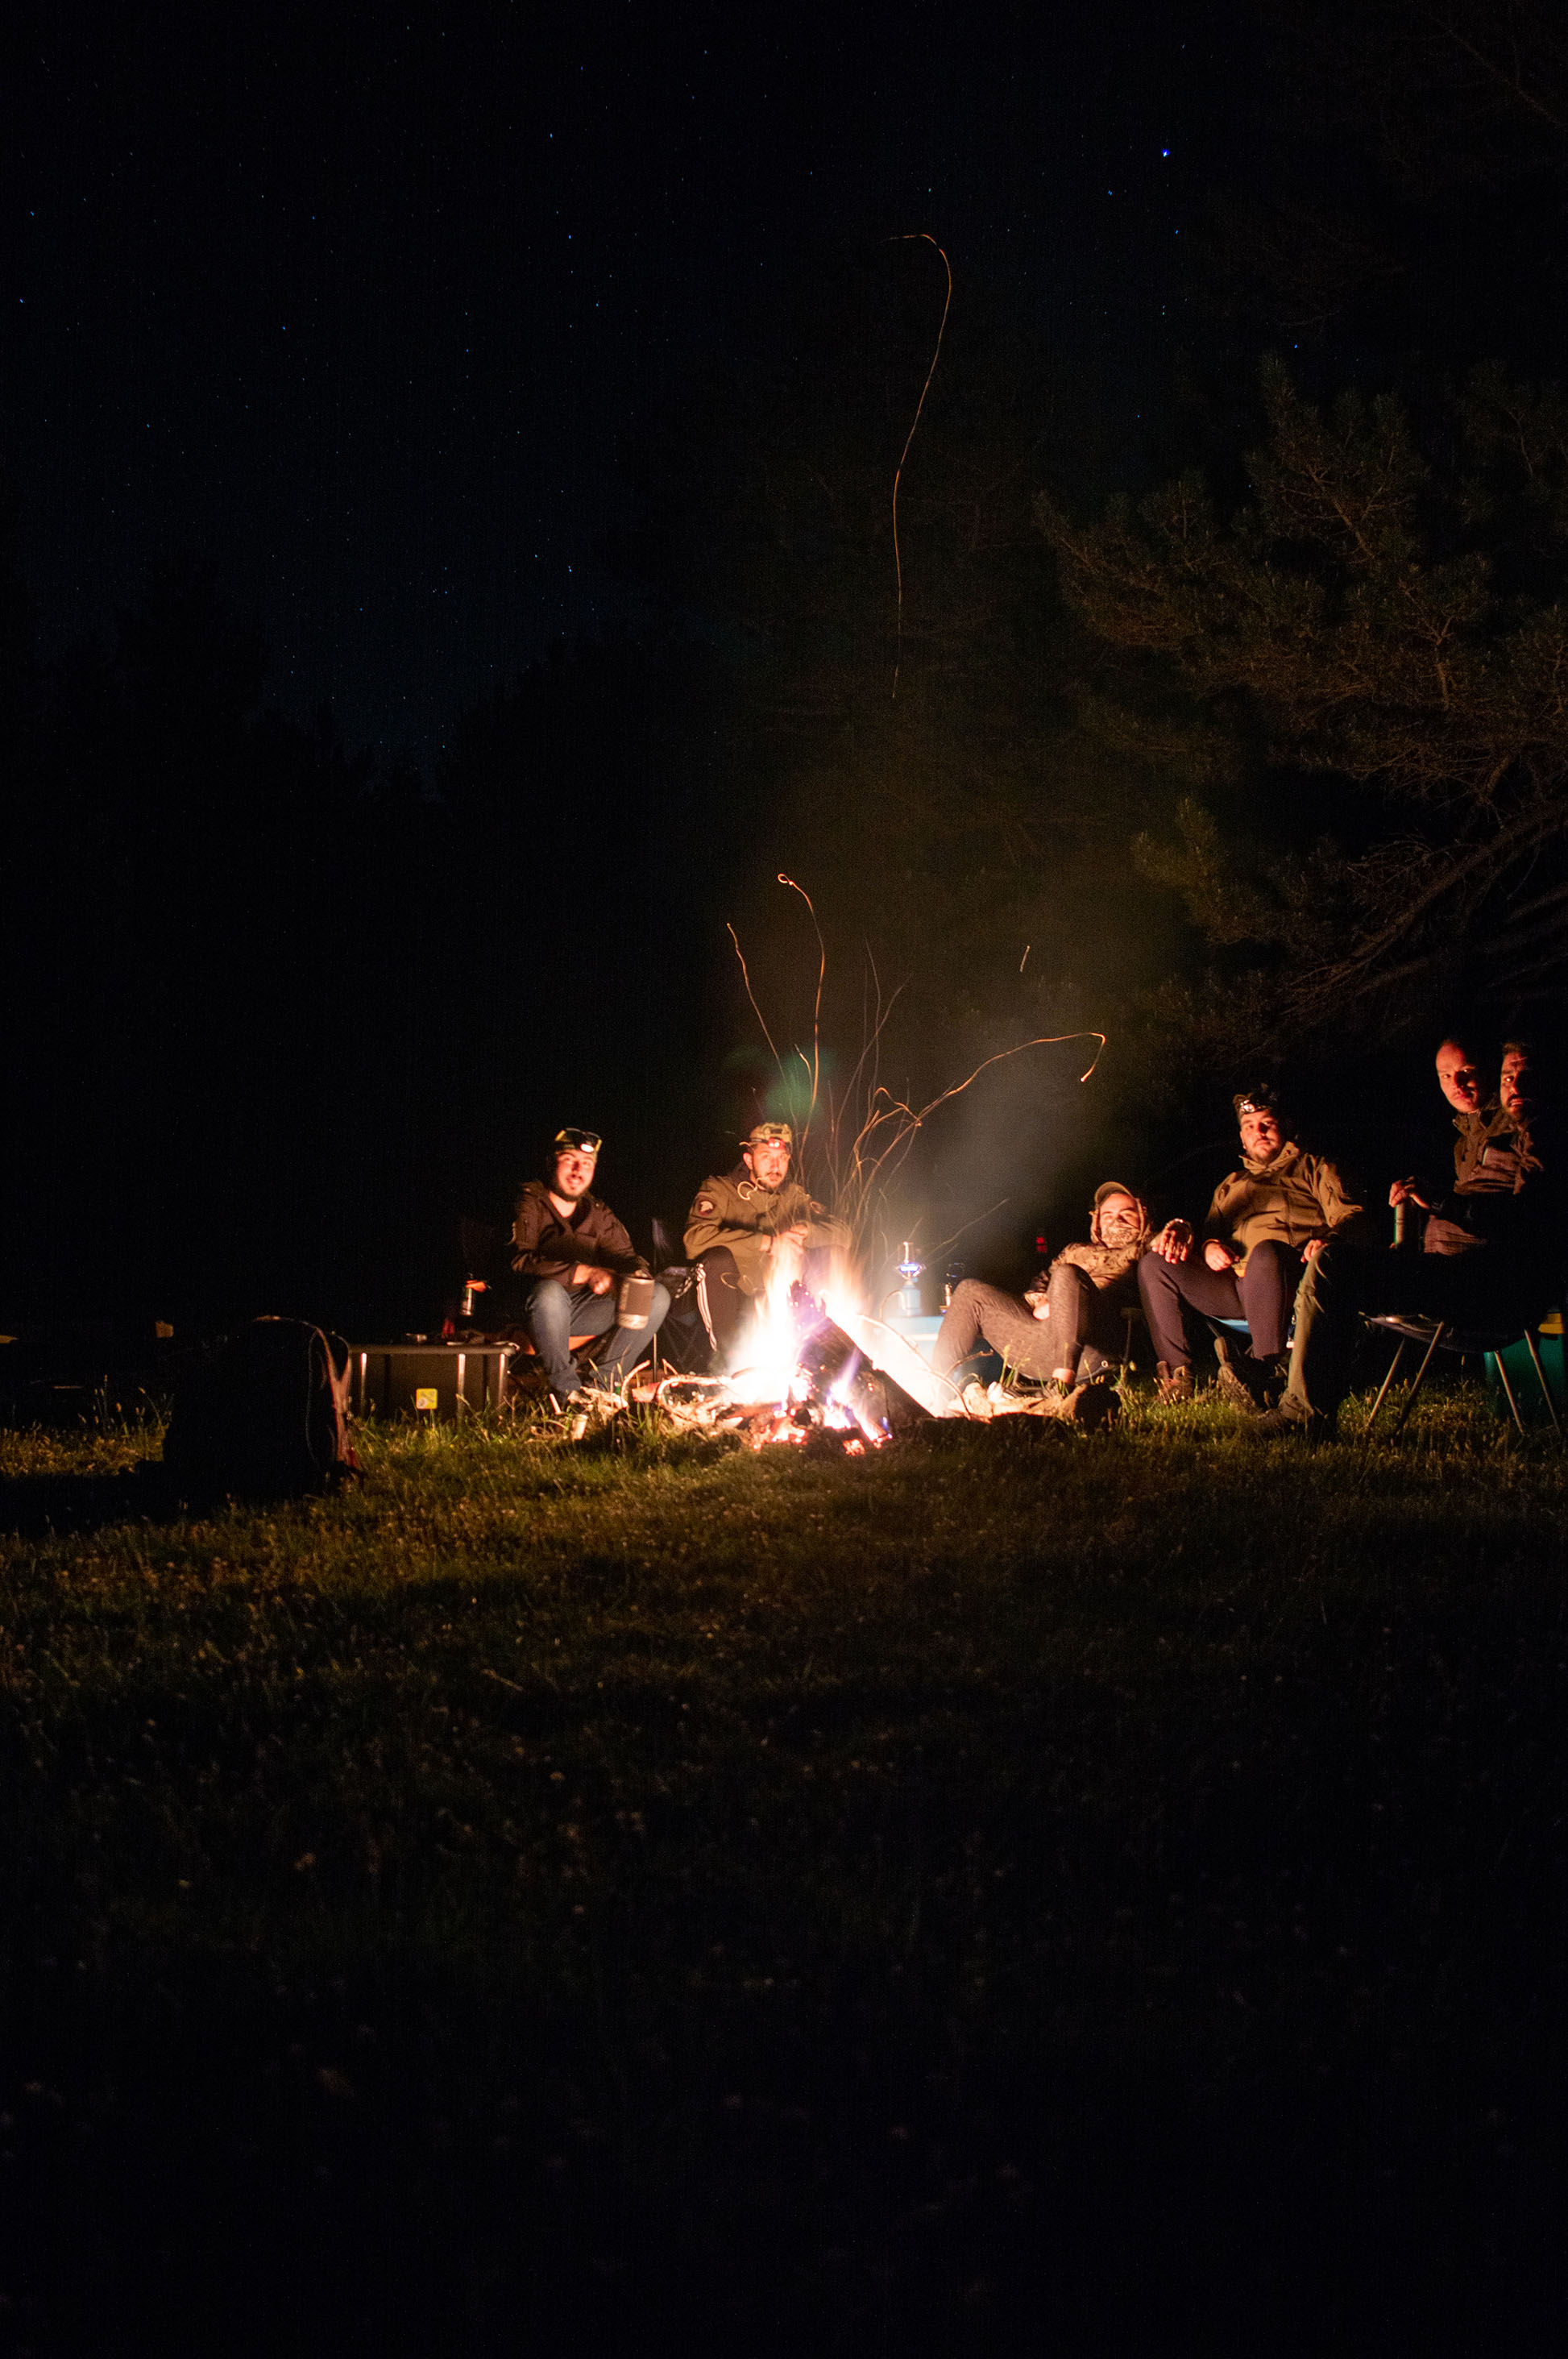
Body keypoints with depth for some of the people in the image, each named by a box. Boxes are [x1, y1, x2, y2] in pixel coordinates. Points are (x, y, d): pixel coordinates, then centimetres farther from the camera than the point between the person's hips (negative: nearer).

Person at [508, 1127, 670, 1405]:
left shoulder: (598, 1214, 14)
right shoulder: (528, 1204, -6)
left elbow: (625, 1256, 9)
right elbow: (520, 1261, -21)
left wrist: (636, 1273, -18)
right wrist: (584, 1274, -30)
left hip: (582, 1309, 6)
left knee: (658, 1296, -8)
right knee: (549, 1291, -41)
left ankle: (603, 1381, -10)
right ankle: (567, 1388, -25)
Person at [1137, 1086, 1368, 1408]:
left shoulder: (1314, 1168, 23)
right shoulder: (1230, 1185, 37)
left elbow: (1351, 1216, 8)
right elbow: (1212, 1229, 30)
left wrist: (1327, 1239, -17)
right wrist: (1210, 1246, 3)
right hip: (1234, 1285, 5)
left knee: (1265, 1252, -41)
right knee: (1154, 1264, -11)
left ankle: (1266, 1370, -52)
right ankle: (1176, 1373, -22)